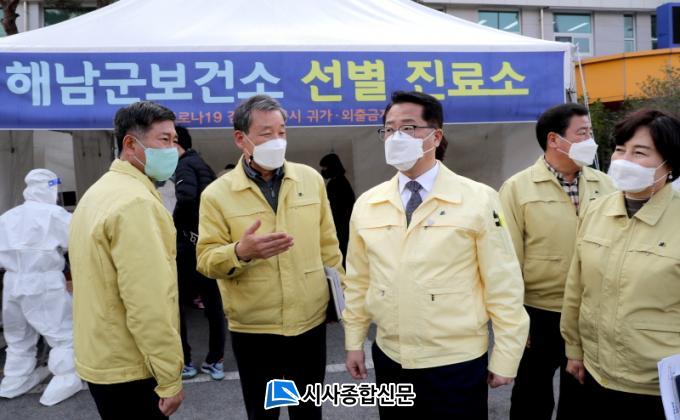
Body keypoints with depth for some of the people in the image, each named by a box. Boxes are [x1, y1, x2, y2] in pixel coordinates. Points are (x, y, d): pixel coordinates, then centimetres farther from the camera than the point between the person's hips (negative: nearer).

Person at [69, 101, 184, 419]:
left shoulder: (100, 192, 11)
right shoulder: (135, 202, -22)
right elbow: (148, 301, -27)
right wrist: (170, 377, -20)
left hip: (101, 358, 10)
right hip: (129, 368, -9)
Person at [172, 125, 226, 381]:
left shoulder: (184, 165, -8)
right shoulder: (203, 166, 18)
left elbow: (186, 198, -28)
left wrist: (173, 225, -14)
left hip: (191, 242, -8)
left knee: (176, 303, 5)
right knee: (213, 303, 11)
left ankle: (183, 362, 12)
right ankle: (215, 361, 18)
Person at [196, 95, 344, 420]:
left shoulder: (310, 178, 2)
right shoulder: (217, 194, -7)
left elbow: (327, 244, 8)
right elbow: (206, 259, -9)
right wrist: (240, 252, -29)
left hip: (311, 322, 2)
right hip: (253, 331, -2)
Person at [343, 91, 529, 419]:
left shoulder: (478, 200, -10)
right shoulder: (366, 204, 1)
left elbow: (503, 285, -7)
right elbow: (358, 280, 8)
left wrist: (505, 358, -4)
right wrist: (354, 342, 11)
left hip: (457, 364, -3)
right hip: (389, 360, 3)